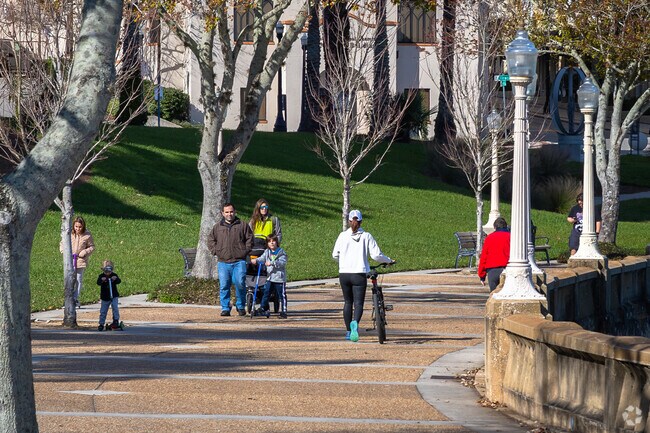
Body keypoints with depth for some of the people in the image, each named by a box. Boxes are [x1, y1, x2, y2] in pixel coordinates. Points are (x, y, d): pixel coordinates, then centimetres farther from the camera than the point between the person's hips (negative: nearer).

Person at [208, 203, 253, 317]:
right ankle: (225, 308, 5)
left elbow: (249, 239, 11)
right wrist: (215, 252, 6)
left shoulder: (243, 226, 8)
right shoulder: (217, 227, 13)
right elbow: (211, 240, 19)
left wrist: (245, 251, -1)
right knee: (224, 286, -2)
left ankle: (241, 306, 6)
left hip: (239, 261, -2)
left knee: (240, 283, -11)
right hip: (223, 262, 2)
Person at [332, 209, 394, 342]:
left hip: (344, 273, 2)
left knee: (348, 302, 16)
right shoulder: (366, 236, -2)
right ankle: (355, 323, -32)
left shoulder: (343, 236, 0)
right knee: (358, 303, -2)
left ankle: (348, 331, 19)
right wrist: (389, 260, 12)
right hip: (359, 274, -2)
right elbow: (376, 255, -6)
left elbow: (335, 255, 2)